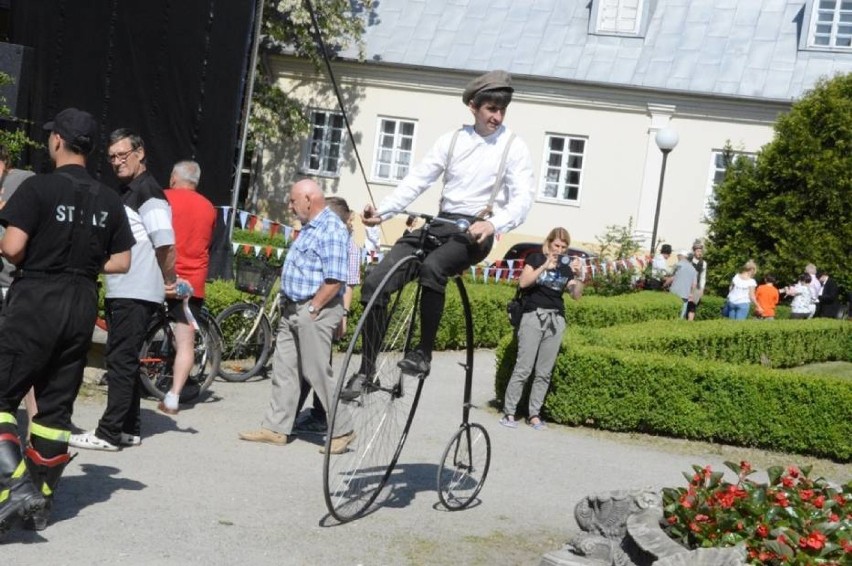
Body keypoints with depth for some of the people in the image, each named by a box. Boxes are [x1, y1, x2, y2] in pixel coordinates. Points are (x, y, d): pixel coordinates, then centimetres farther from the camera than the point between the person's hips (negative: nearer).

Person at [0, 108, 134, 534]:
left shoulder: (39, 187, -9)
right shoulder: (108, 200, 7)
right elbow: (121, 262, 7)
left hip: (36, 301, -5)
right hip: (82, 306, 5)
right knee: (57, 406, 12)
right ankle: (41, 501, 16)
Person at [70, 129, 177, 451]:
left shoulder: (148, 193, -13)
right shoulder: (124, 192, 16)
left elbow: (166, 244, -19)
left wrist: (167, 281, -8)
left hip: (137, 294, -10)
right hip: (120, 292, 10)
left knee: (122, 361, -7)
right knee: (123, 361, 13)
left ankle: (109, 433, -3)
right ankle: (129, 429, 20)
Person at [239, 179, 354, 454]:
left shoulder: (332, 230, -16)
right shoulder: (309, 227, 16)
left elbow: (335, 279, -23)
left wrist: (312, 309, -20)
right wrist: (288, 305, 16)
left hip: (315, 312, -10)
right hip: (292, 309, 10)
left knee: (318, 373, -4)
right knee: (283, 369, 10)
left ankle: (342, 431, 7)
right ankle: (275, 428, 16)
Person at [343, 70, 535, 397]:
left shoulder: (514, 147, 0)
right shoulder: (452, 140, 10)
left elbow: (522, 198, -10)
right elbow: (417, 180, 5)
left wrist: (493, 224, -30)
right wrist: (382, 211, -11)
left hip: (474, 232, -4)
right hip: (439, 223, 4)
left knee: (432, 267, -38)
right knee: (375, 283, -12)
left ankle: (423, 354, -23)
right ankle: (367, 368, -1)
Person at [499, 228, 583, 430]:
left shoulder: (566, 267, 13)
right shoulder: (536, 258, 3)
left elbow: (576, 295, 7)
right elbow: (523, 282, -10)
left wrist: (579, 275, -8)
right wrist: (545, 266, -18)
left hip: (556, 320, 4)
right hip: (534, 316, -4)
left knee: (544, 372, 4)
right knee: (523, 368, -8)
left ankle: (534, 414, 9)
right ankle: (509, 412, -3)